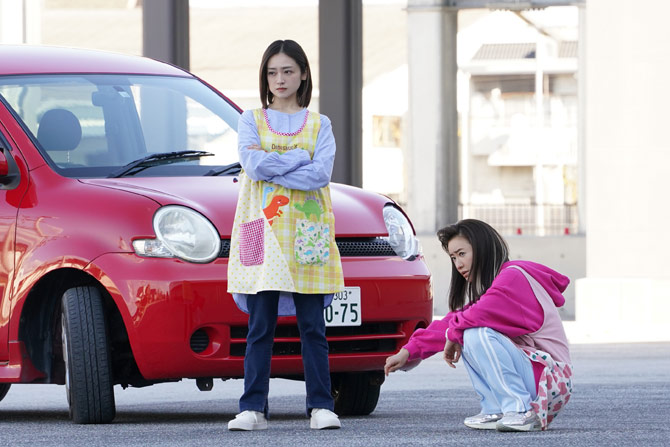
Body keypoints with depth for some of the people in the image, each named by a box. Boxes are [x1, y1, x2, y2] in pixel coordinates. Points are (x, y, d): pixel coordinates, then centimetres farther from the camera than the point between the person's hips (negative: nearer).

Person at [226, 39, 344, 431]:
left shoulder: (319, 125, 12)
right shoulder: (252, 121, 12)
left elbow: (321, 173, -6)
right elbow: (254, 165, -7)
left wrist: (271, 165, -9)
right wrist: (299, 158, -7)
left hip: (307, 235, 0)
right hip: (262, 230, 0)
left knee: (313, 326, -2)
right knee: (261, 327, -3)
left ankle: (321, 407, 0)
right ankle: (253, 409, -1)